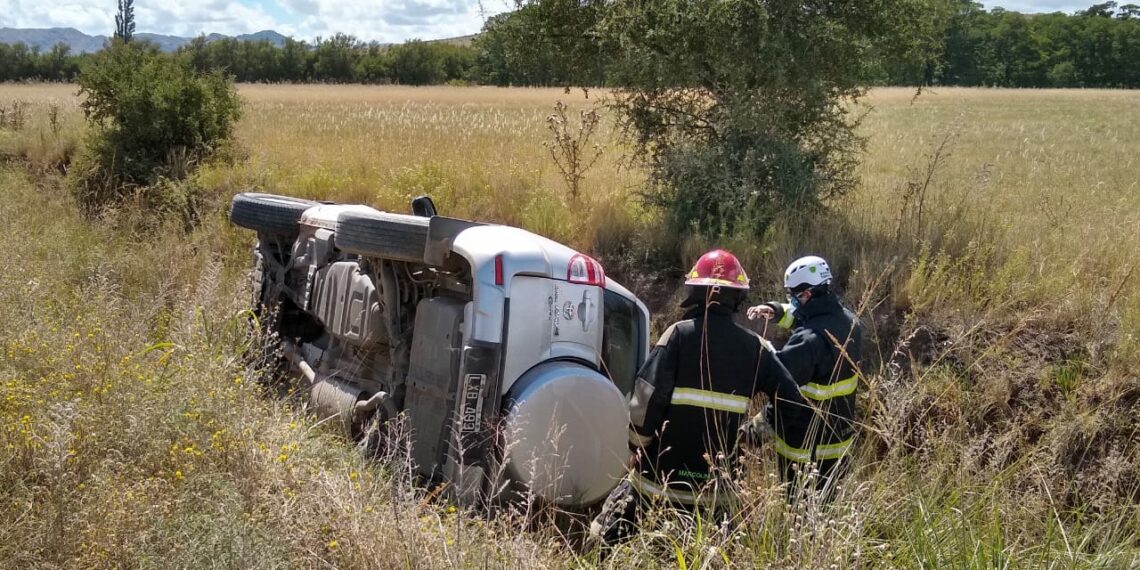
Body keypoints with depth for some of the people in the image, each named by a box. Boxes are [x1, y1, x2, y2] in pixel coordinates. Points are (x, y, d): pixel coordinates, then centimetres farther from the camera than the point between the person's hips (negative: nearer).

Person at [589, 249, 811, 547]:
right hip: (714, 488, 3)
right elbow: (792, 402, -3)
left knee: (608, 541, 14)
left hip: (661, 476, -3)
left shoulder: (680, 334, -9)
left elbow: (646, 398, -15)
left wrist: (638, 447, -1)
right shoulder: (754, 347, 1)